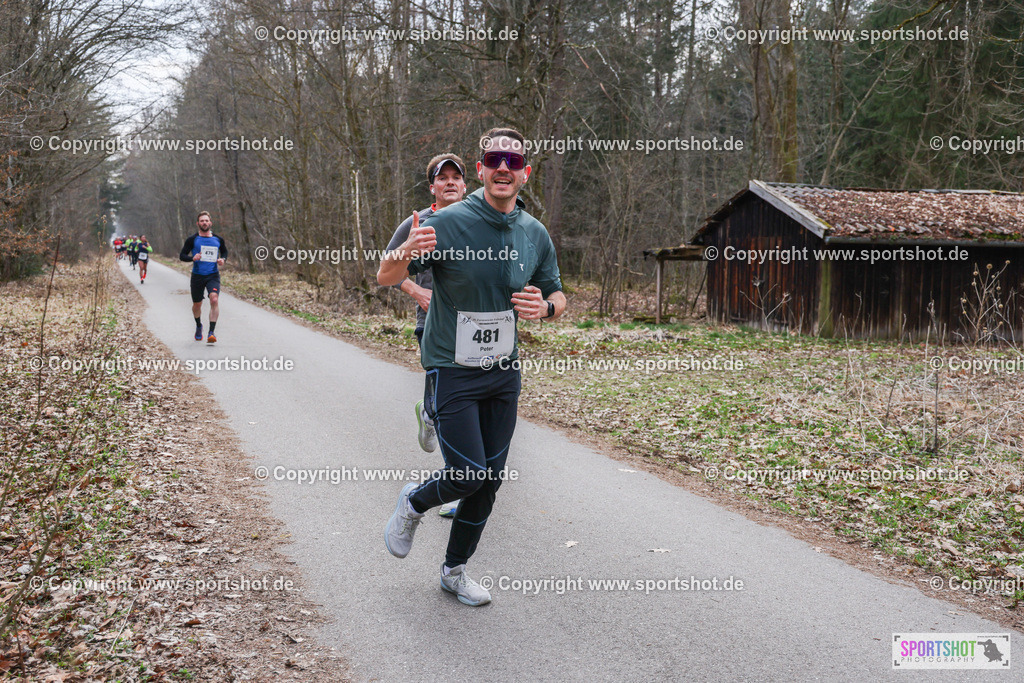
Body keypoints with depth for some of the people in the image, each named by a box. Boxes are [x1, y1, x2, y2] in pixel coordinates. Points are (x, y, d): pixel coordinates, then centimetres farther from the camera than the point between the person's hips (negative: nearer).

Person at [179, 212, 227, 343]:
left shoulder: (218, 239, 5)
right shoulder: (192, 240, 0)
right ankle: (199, 326, 43)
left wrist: (222, 259, 0)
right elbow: (182, 255, 4)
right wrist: (192, 258, -16)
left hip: (213, 275, 0)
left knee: (214, 299, -23)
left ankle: (211, 332, -23)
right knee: (197, 304, 12)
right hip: (197, 275, 0)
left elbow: (225, 251, 22)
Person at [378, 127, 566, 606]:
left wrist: (545, 307, -12)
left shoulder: (535, 234, 2)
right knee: (469, 474, -11)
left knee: (490, 480, 9)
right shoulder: (448, 222, -13)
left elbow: (558, 297, 13)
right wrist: (407, 253, -36)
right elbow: (386, 278, -13)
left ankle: (455, 571, 28)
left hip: (504, 371, 5)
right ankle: (413, 504, 24)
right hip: (451, 370, -5)